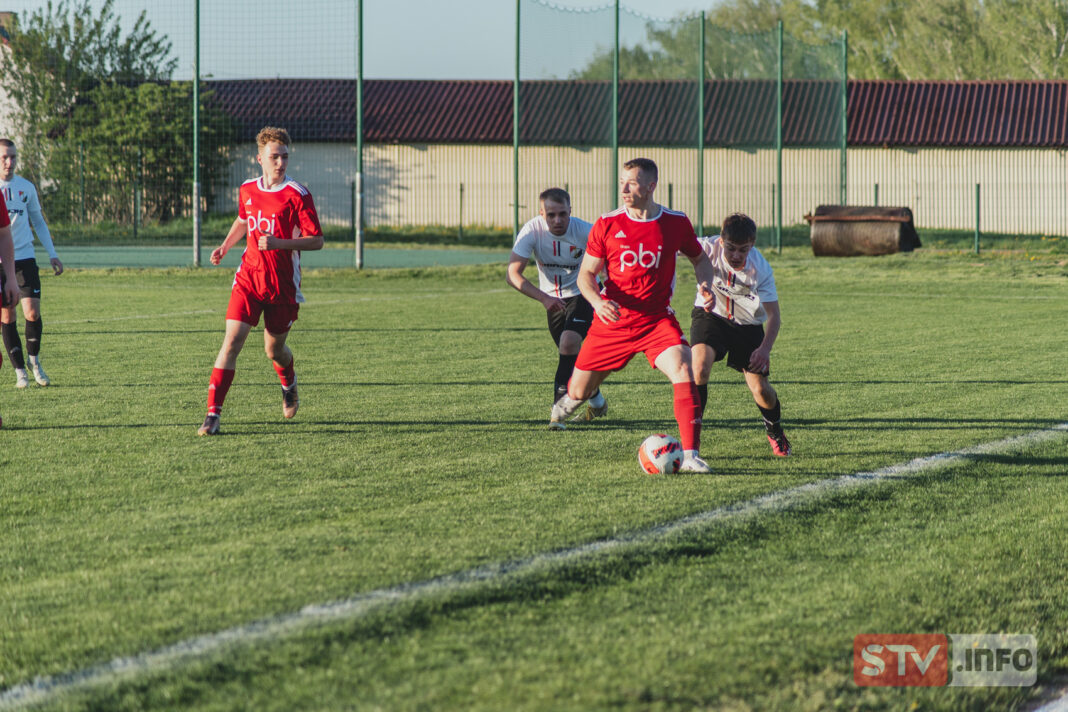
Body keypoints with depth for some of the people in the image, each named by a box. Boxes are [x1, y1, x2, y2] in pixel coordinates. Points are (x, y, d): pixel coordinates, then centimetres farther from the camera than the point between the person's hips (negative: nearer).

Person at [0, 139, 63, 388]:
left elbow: (37, 221, 18)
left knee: (32, 312, -9)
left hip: (25, 257, 1)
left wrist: (52, 254, 12)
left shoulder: (26, 187, 7)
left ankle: (34, 359, 14)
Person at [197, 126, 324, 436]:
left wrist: (279, 243, -24)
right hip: (249, 278, 3)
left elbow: (317, 240, -12)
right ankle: (213, 413, -12)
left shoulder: (297, 194, -11)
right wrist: (224, 247, 13)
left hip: (283, 283, -3)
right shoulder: (247, 190, 5)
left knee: (274, 350, 10)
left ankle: (289, 384, 47)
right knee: (232, 340, -12)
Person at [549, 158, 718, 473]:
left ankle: (690, 456, -24)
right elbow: (586, 273, -1)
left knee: (683, 371, -26)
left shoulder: (677, 223, -3)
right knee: (579, 391, 10)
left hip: (657, 320, -1)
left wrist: (706, 286, -6)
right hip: (612, 319, 1)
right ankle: (570, 399, 51)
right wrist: (597, 301, -22)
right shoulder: (607, 225, -5)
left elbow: (700, 259, 15)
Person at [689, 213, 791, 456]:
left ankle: (775, 431, 32)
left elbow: (773, 314, -20)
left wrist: (765, 349, -35)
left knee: (760, 388, -3)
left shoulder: (760, 268, -25)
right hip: (710, 315, 0)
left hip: (748, 325, 0)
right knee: (700, 366, -26)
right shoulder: (708, 248, -26)